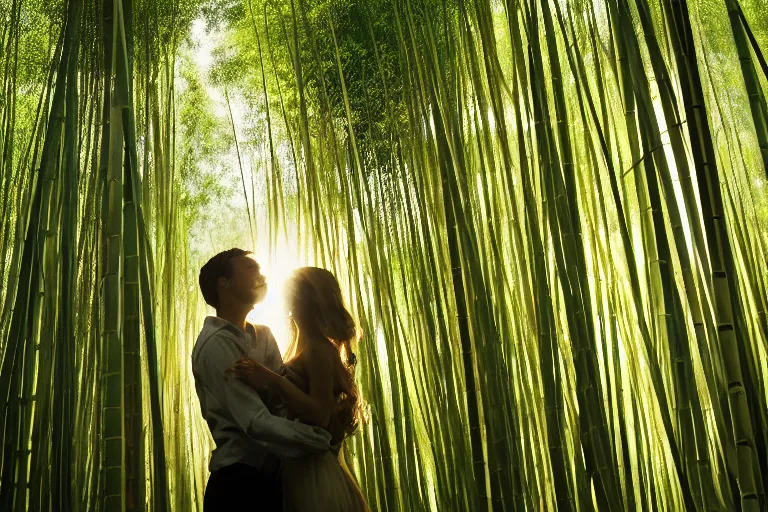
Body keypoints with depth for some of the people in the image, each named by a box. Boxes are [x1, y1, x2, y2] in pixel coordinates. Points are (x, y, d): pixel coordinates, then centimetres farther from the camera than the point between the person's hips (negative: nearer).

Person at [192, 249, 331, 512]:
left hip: (271, 476, 8)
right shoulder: (216, 344, -16)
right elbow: (258, 422, -25)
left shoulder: (262, 336, 12)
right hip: (241, 482, -8)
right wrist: (326, 440, -24)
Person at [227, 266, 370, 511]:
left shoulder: (319, 349, -14)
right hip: (303, 468, 10)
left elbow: (319, 416, -24)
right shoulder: (311, 348, 15)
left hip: (313, 474, -10)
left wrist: (273, 381, -31)